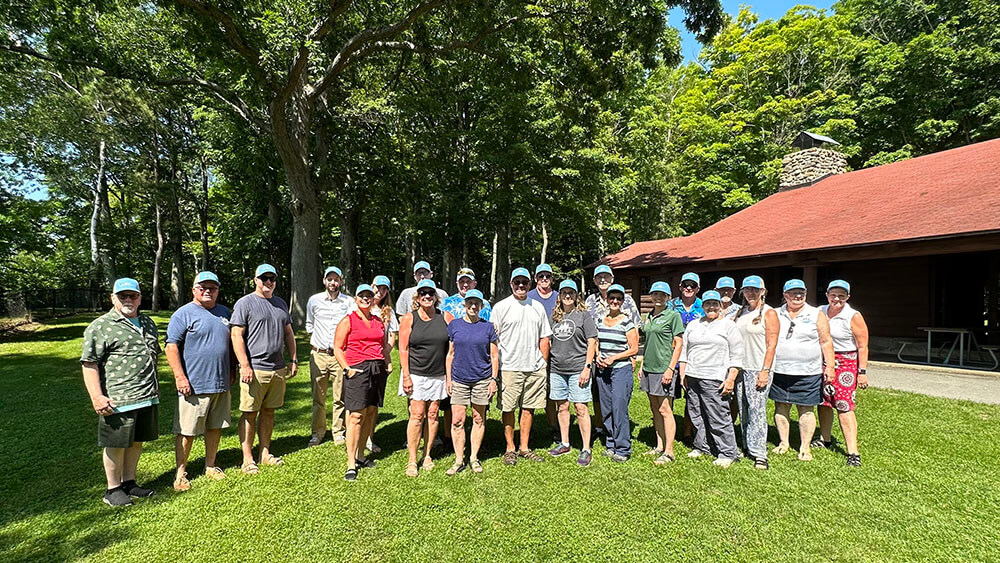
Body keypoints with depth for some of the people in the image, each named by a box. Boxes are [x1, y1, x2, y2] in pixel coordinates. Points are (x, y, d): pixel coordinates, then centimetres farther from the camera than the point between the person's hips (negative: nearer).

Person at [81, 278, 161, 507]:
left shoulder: (148, 324, 15)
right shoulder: (100, 326, -6)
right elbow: (89, 363, -11)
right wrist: (97, 397, -17)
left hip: (148, 397, 6)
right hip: (118, 400, -6)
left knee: (137, 441, 15)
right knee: (116, 444, 4)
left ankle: (129, 483, 30)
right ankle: (113, 490, 20)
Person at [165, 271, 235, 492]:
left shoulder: (224, 312, 13)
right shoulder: (183, 314, -6)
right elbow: (171, 346, -11)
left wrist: (232, 370, 17)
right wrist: (180, 377, -17)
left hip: (221, 383, 6)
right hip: (194, 385, -6)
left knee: (215, 426, 14)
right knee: (186, 431, 2)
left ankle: (210, 465, 29)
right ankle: (180, 473, 16)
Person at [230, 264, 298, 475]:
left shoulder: (280, 303, 16)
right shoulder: (245, 303, -4)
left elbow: (288, 333, 20)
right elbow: (236, 335, -10)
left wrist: (293, 360, 14)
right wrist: (245, 365, -16)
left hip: (278, 369, 6)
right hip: (255, 369, -6)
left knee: (269, 412, 13)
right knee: (249, 413, 1)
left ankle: (265, 454, 24)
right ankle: (247, 459, 11)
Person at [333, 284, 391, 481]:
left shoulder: (378, 321, 17)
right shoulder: (347, 321, 2)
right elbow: (337, 348, -1)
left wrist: (388, 363, 9)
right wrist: (347, 368, -12)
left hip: (378, 370, 6)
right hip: (358, 370, -5)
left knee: (371, 413, 8)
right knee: (356, 416, -8)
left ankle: (360, 456, 21)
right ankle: (351, 463, -2)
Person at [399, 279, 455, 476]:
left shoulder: (446, 318, 2)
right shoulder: (408, 319, -1)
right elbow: (403, 349, -3)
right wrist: (406, 376, -8)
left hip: (439, 375, 2)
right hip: (416, 375, -2)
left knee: (433, 415, 9)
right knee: (417, 415, -3)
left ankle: (427, 455, 24)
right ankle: (412, 460, 8)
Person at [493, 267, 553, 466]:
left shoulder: (538, 307, 12)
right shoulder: (500, 307, 0)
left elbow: (544, 338, 16)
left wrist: (544, 363, 10)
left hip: (535, 367, 4)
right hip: (509, 367, -3)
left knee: (528, 407, 10)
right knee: (508, 408, 3)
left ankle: (524, 448, 23)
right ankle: (510, 449, 17)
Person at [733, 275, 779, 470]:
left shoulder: (768, 313, -4)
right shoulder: (740, 312, 14)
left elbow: (771, 344, -9)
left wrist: (765, 371, -15)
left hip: (758, 369, -6)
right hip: (740, 368, 6)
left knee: (757, 410, -8)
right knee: (743, 410, 10)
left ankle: (760, 454, -3)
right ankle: (748, 447, 22)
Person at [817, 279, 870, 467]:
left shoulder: (853, 316, -9)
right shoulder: (820, 311, 6)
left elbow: (863, 347, -8)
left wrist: (862, 372, -11)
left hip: (845, 363, -5)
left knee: (844, 406, -10)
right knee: (823, 402, 13)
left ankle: (853, 452, -4)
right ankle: (825, 439, 32)